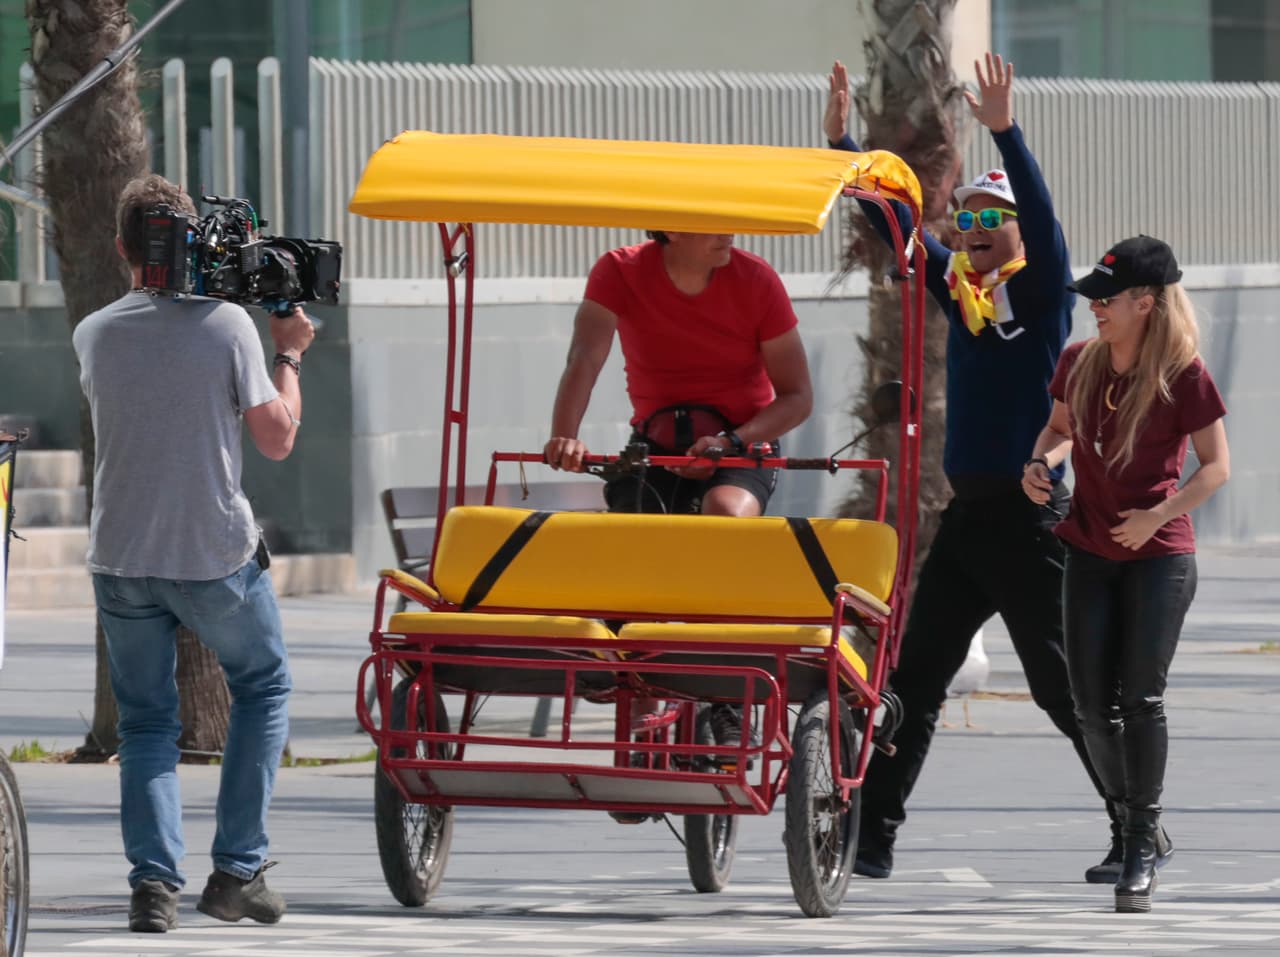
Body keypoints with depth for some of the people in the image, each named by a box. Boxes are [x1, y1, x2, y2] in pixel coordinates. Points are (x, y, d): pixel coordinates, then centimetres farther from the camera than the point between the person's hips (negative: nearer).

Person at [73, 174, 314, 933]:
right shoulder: (226, 324, -10)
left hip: (122, 558, 2)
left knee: (146, 721, 12)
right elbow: (277, 438, -6)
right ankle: (238, 870, 10)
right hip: (216, 554, -2)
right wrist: (289, 357, 9)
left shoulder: (96, 334, 0)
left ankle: (154, 881, -5)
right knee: (264, 687, 18)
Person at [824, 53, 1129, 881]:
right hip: (967, 513, 7)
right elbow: (895, 223, 12)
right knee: (916, 679, 5)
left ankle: (1138, 833, 5)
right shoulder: (958, 291, 10)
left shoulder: (1042, 294, -6)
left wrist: (1005, 133, -33)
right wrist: (842, 143, 4)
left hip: (1030, 517, -7)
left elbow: (1043, 217, -22)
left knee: (1063, 686, -4)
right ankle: (873, 834, 7)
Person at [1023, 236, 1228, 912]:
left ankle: (1143, 846, 1)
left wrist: (1156, 516, -19)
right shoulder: (1079, 363, 0)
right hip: (1090, 552, 5)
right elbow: (1060, 428, 18)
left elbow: (1216, 466, -8)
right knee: (1091, 702, 2)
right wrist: (1042, 462, -4)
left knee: (1141, 698, -7)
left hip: (1159, 557, -5)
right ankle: (1131, 820, 20)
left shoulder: (1182, 375, -14)